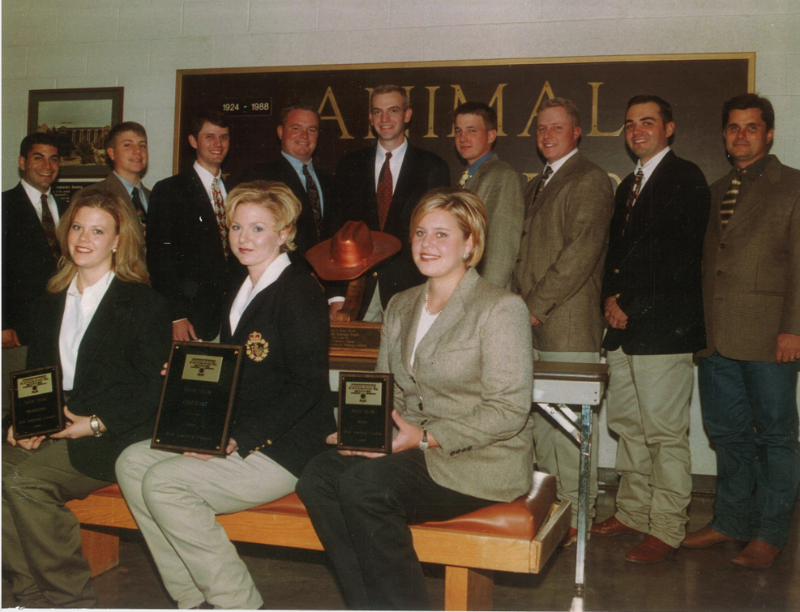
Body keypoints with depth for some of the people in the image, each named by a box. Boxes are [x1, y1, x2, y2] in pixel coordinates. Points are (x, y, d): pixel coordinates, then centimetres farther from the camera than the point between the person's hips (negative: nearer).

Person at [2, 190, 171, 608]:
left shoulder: (144, 304, 0)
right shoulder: (47, 306, 19)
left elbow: (152, 390, -5)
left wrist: (96, 424, -15)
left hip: (116, 439, -6)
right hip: (55, 434, 6)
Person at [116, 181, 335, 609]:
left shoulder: (298, 291, -11)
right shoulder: (242, 294, 18)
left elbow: (307, 386, -18)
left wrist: (240, 440, -21)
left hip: (283, 449, -9)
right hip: (235, 439, 9)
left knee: (164, 482, -21)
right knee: (133, 462, -3)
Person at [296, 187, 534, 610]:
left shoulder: (501, 309, -7)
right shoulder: (400, 307, 15)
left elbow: (508, 411, -13)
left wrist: (425, 437, -19)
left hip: (479, 461, -6)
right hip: (414, 452, 7)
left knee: (363, 483, -28)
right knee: (318, 477, -19)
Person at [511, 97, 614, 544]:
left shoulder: (590, 180, -5)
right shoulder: (537, 185, 23)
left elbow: (581, 252, -15)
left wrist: (535, 306, -14)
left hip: (569, 326, -8)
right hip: (535, 324, 8)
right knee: (540, 418, 11)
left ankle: (577, 515, 7)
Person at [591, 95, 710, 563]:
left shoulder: (686, 178, -4)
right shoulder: (629, 185, 22)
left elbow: (679, 257, -13)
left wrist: (633, 306, -12)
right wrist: (612, 297, 2)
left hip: (664, 327, -8)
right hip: (625, 326, 8)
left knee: (666, 433, -4)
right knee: (628, 427, 13)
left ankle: (667, 528, 6)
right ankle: (633, 512, 25)